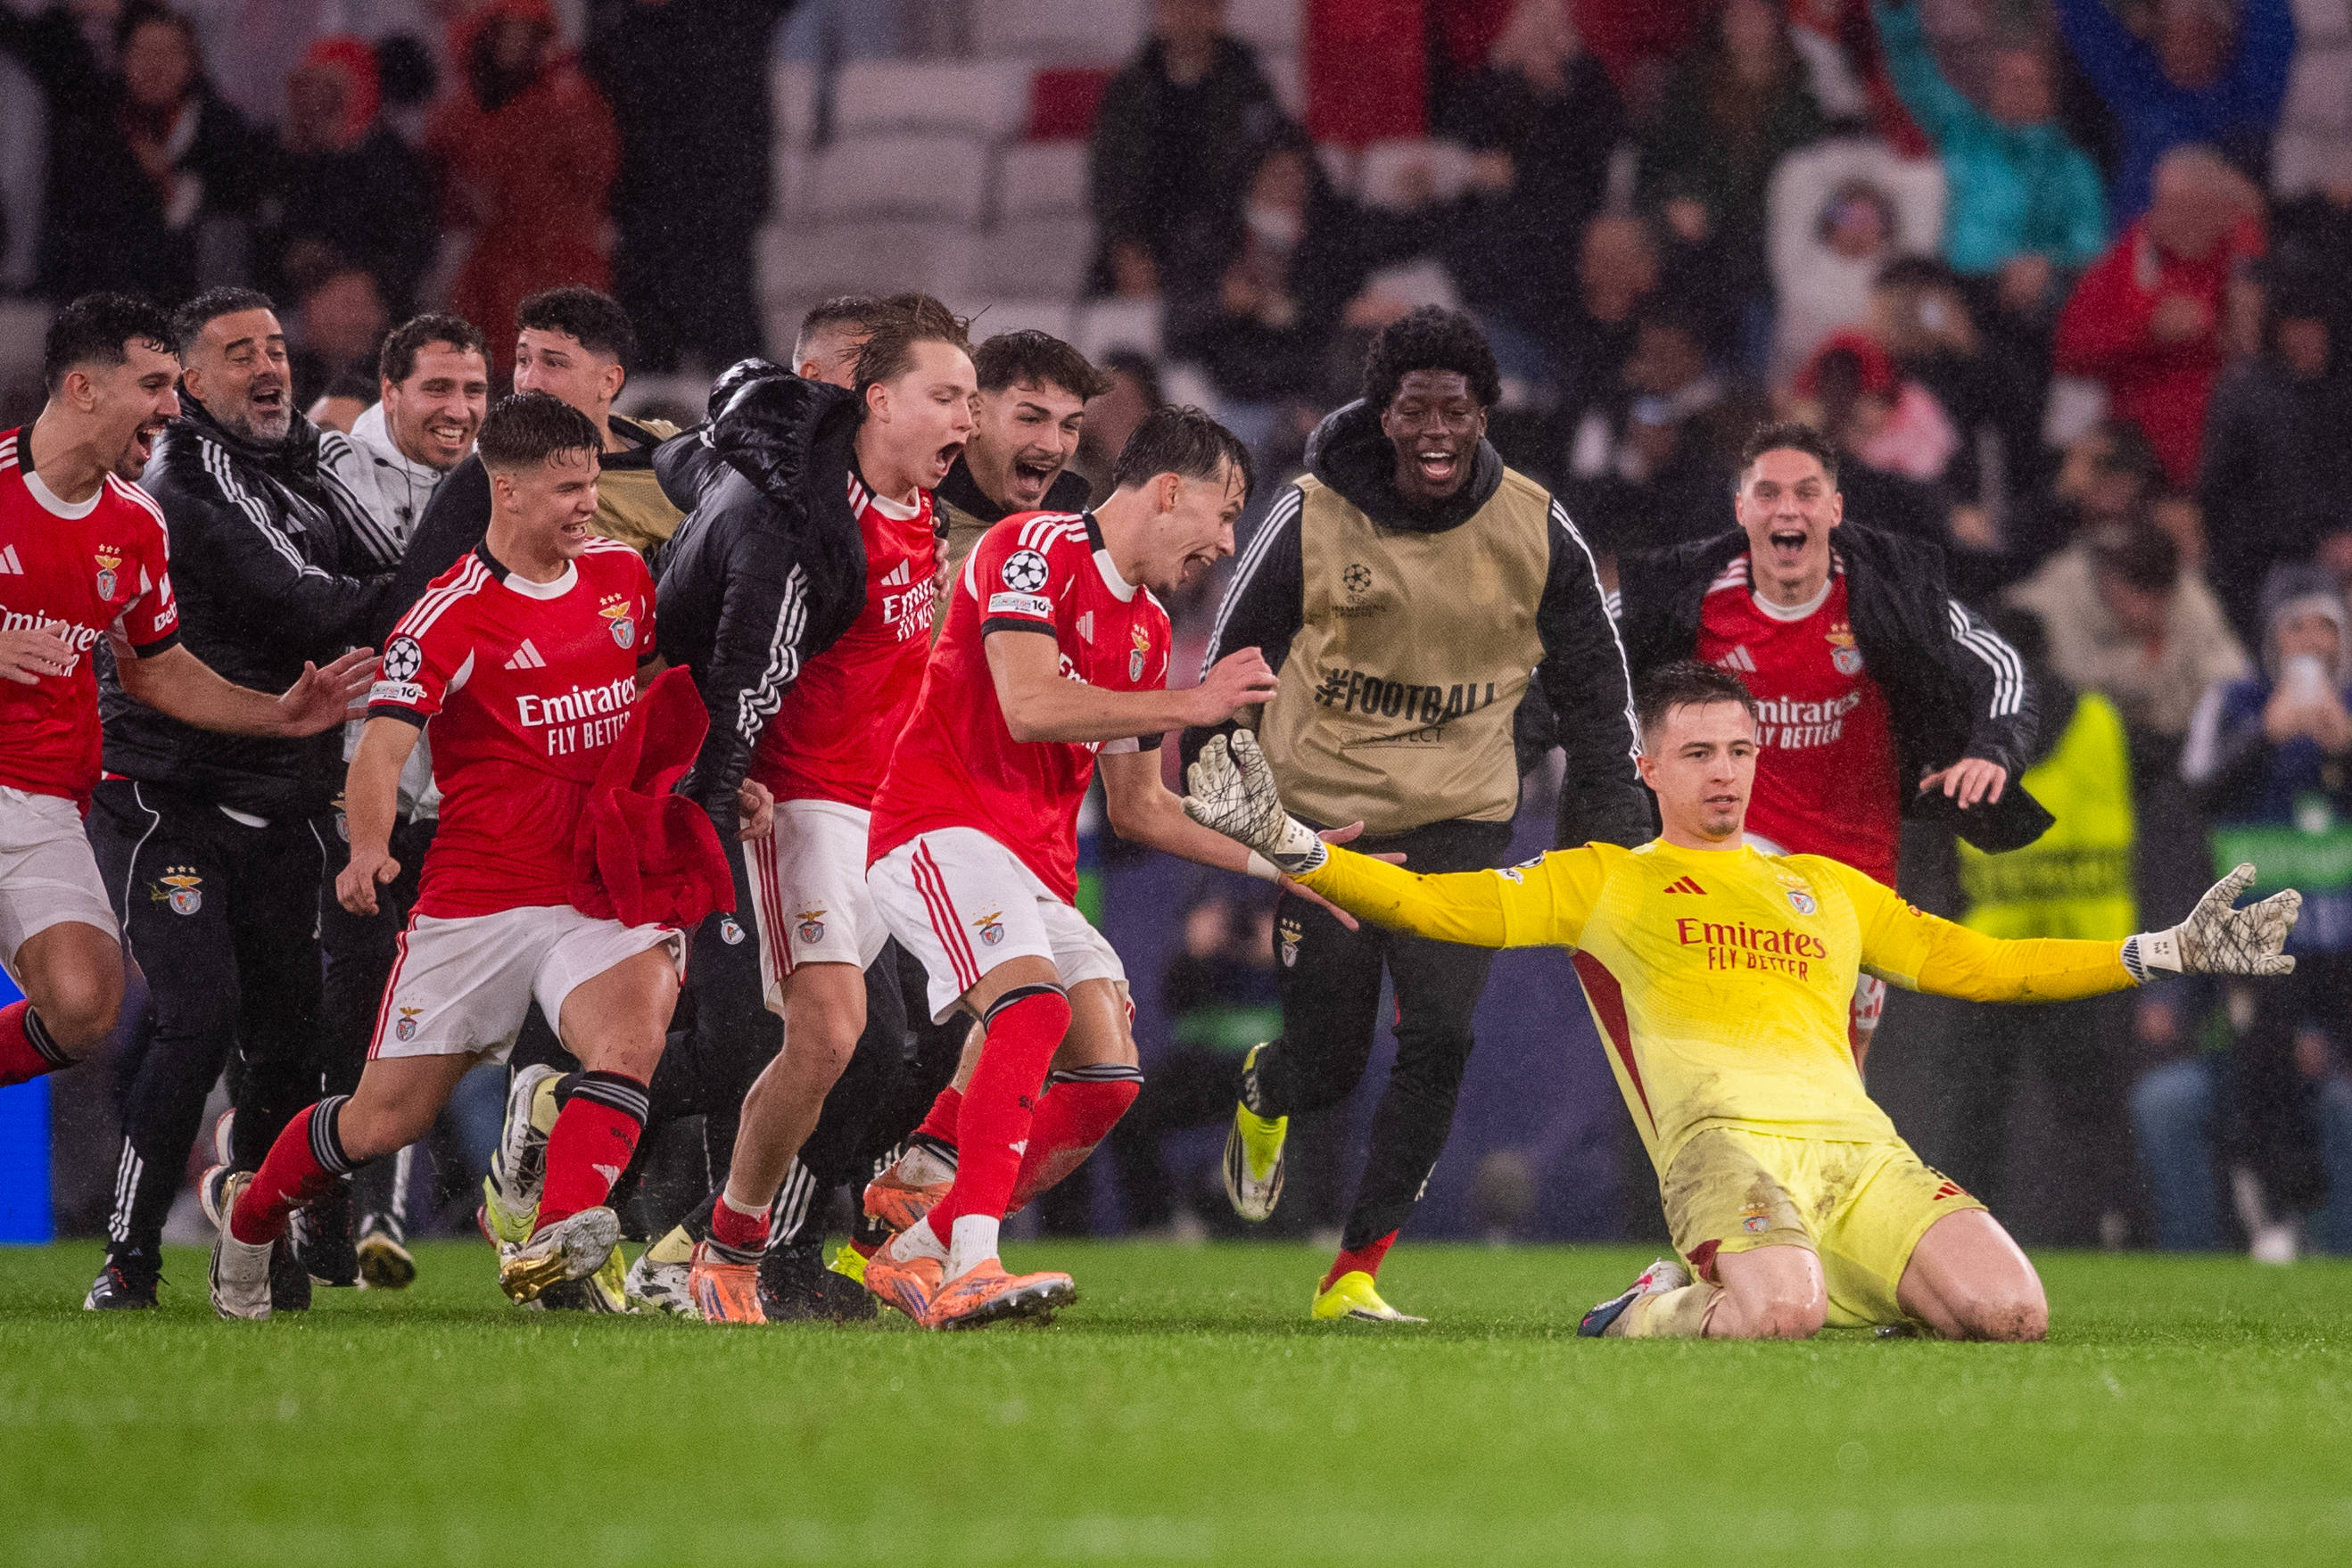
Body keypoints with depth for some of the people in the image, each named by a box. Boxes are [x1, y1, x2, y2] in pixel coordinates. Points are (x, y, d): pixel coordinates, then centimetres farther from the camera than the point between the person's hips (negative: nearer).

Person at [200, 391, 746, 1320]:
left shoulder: (623, 574, 8)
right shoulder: (451, 617, -11)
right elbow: (384, 745, -22)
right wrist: (370, 845, -41)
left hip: (606, 885, 4)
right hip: (478, 895, -4)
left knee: (630, 1039, -29)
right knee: (387, 1119, 5)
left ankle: (556, 1244, -40)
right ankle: (245, 1211, 32)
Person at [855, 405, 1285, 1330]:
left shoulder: (1146, 629, 20)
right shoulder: (1033, 548, -8)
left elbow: (1136, 807, 25)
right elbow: (1027, 706, -22)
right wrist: (1191, 704, -18)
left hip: (1039, 863, 9)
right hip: (942, 824, -9)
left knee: (1106, 1082, -3)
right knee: (1034, 1003, -32)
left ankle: (918, 1250, 5)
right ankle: (969, 1269, -42)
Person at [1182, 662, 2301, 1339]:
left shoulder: (1830, 888, 32)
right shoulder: (1602, 881, 20)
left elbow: (1978, 965, 36)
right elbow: (1435, 907, 12)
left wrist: (2165, 954, 32)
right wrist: (1283, 841, -1)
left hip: (1857, 1144, 5)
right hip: (1726, 1136, -5)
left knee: (2011, 1312, -21)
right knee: (1778, 1315, -38)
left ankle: (1760, 1288, 6)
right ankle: (1665, 1310, 0)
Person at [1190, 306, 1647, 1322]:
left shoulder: (1535, 532, -4)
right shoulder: (1310, 520, -9)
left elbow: (1591, 684, 9)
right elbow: (1231, 662, 2)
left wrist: (1608, 822, 6)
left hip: (1462, 819, 1)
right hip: (1326, 811, -1)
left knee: (1440, 1039, -15)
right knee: (1327, 1061, -1)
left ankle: (1357, 1270, -3)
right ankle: (1263, 1096, 39)